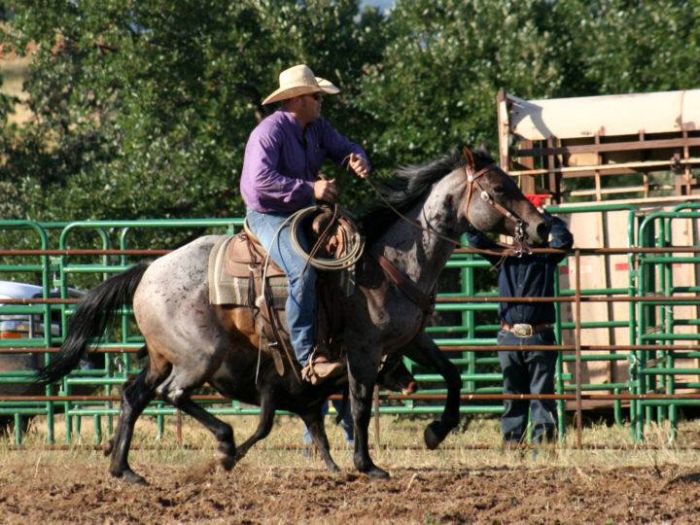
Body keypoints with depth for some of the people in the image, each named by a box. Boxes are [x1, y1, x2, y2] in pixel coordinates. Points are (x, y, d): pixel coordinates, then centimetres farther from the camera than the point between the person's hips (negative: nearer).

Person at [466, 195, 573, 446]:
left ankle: (543, 438, -2)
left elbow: (564, 239, -11)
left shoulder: (546, 257, 6)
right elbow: (476, 238, 3)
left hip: (539, 336, -2)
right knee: (512, 393, 7)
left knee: (542, 392, -2)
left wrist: (544, 216, -11)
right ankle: (511, 439, 10)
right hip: (510, 337, 2)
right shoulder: (504, 257, 11)